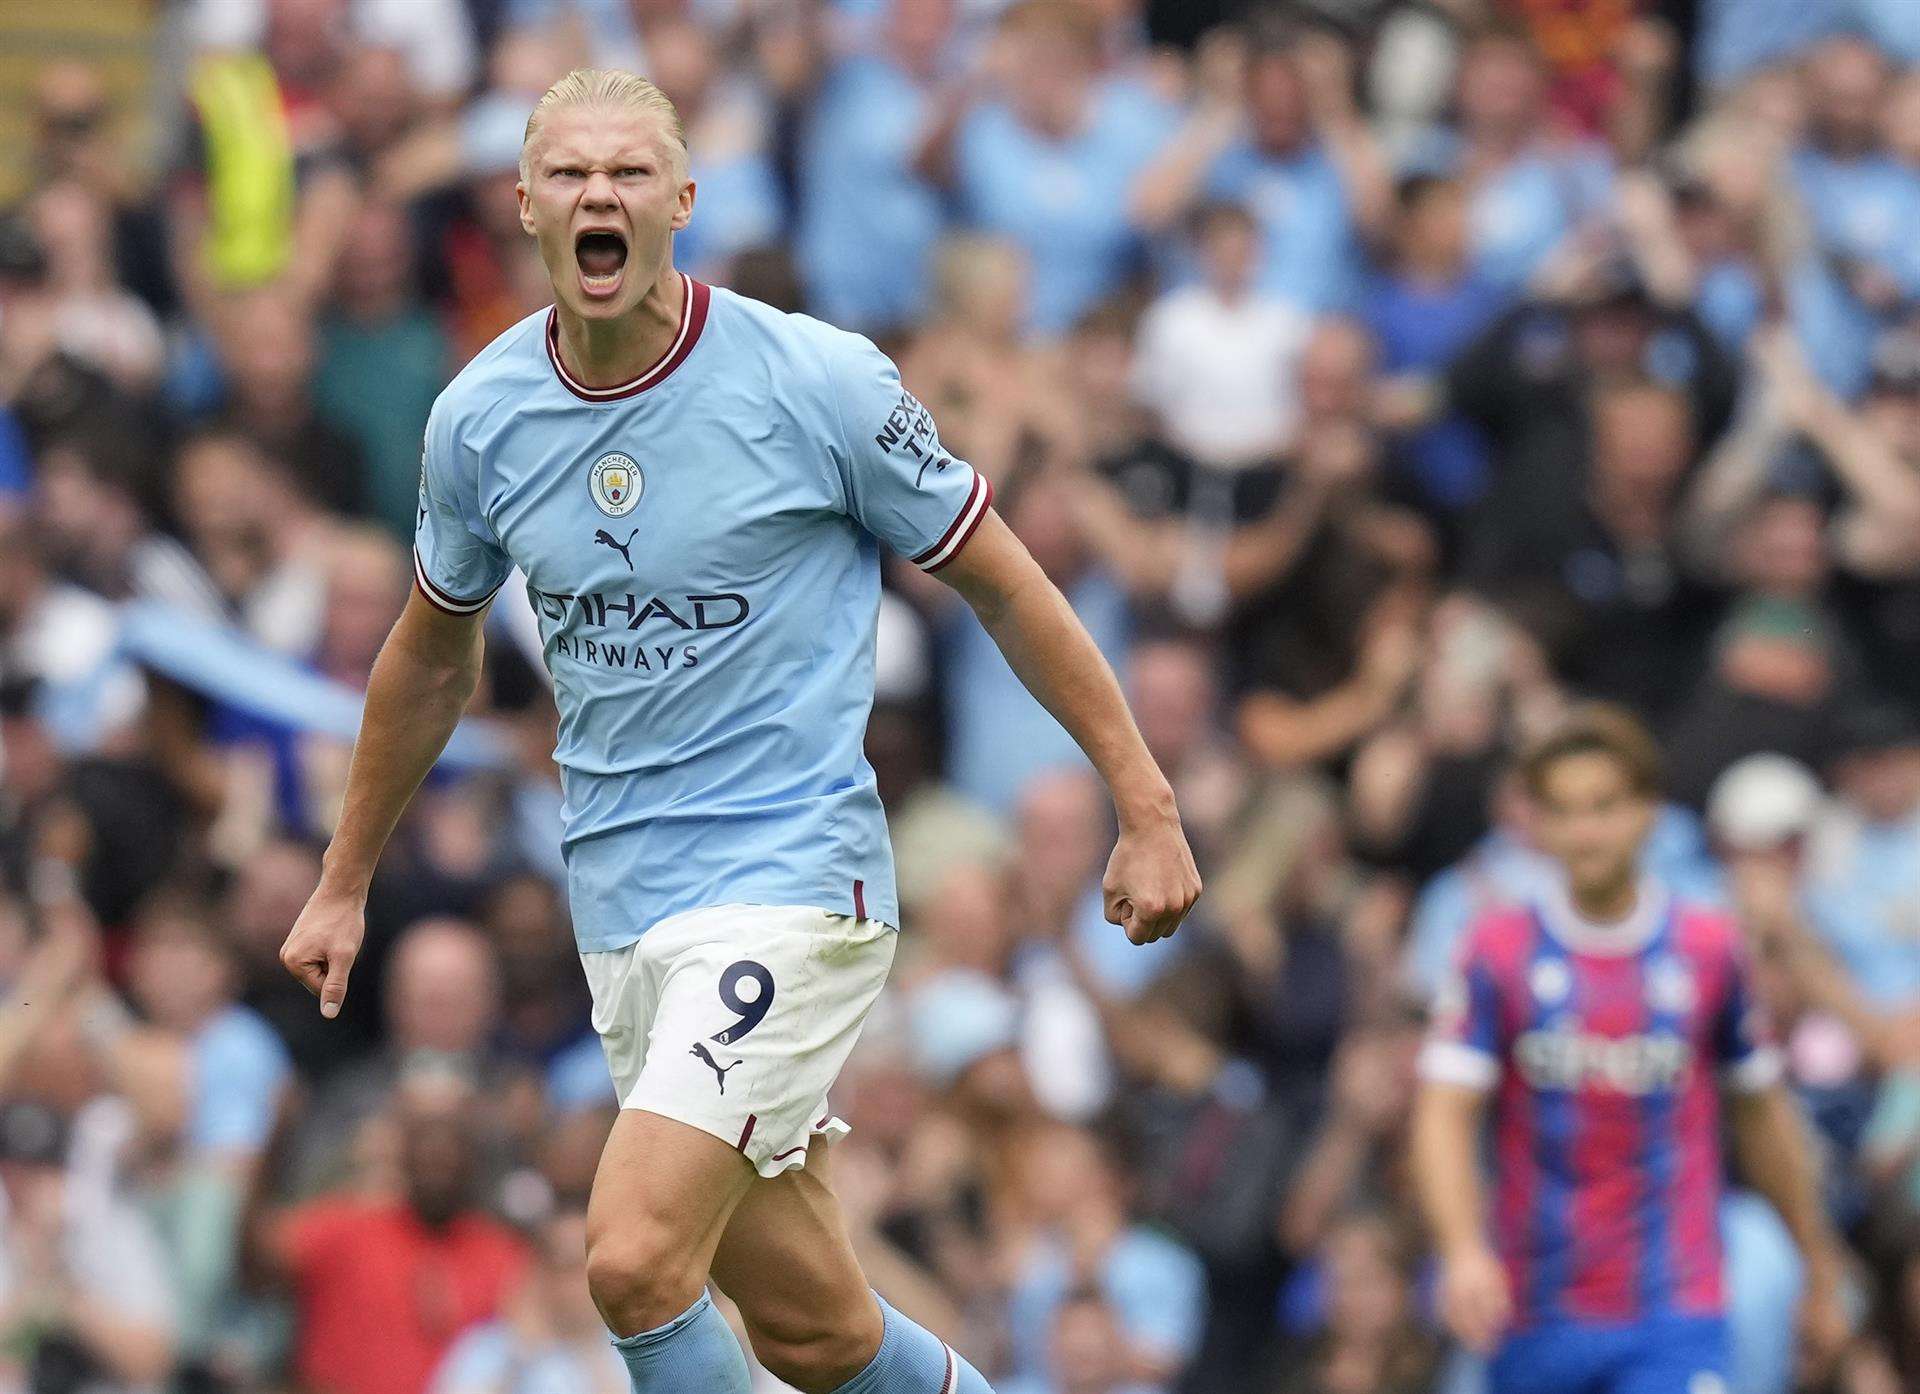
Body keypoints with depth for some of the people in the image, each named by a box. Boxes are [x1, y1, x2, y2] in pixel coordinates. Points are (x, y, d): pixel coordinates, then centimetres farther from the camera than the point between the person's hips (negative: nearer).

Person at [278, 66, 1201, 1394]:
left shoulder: (817, 380, -10)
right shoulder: (481, 417, 3)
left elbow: (1005, 586, -1)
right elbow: (432, 658, 20)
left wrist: (1147, 808, -2)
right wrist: (345, 884, 25)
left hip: (793, 876, -5)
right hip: (621, 908, 5)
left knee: (634, 1259, -20)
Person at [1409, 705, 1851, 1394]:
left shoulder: (1709, 948, 2)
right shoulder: (1500, 949, -1)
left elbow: (1762, 1117, 13)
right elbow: (1444, 1116, -9)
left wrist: (1821, 1268, 19)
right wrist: (1464, 1251, -25)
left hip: (1673, 1317, -1)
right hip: (1536, 1322, 1)